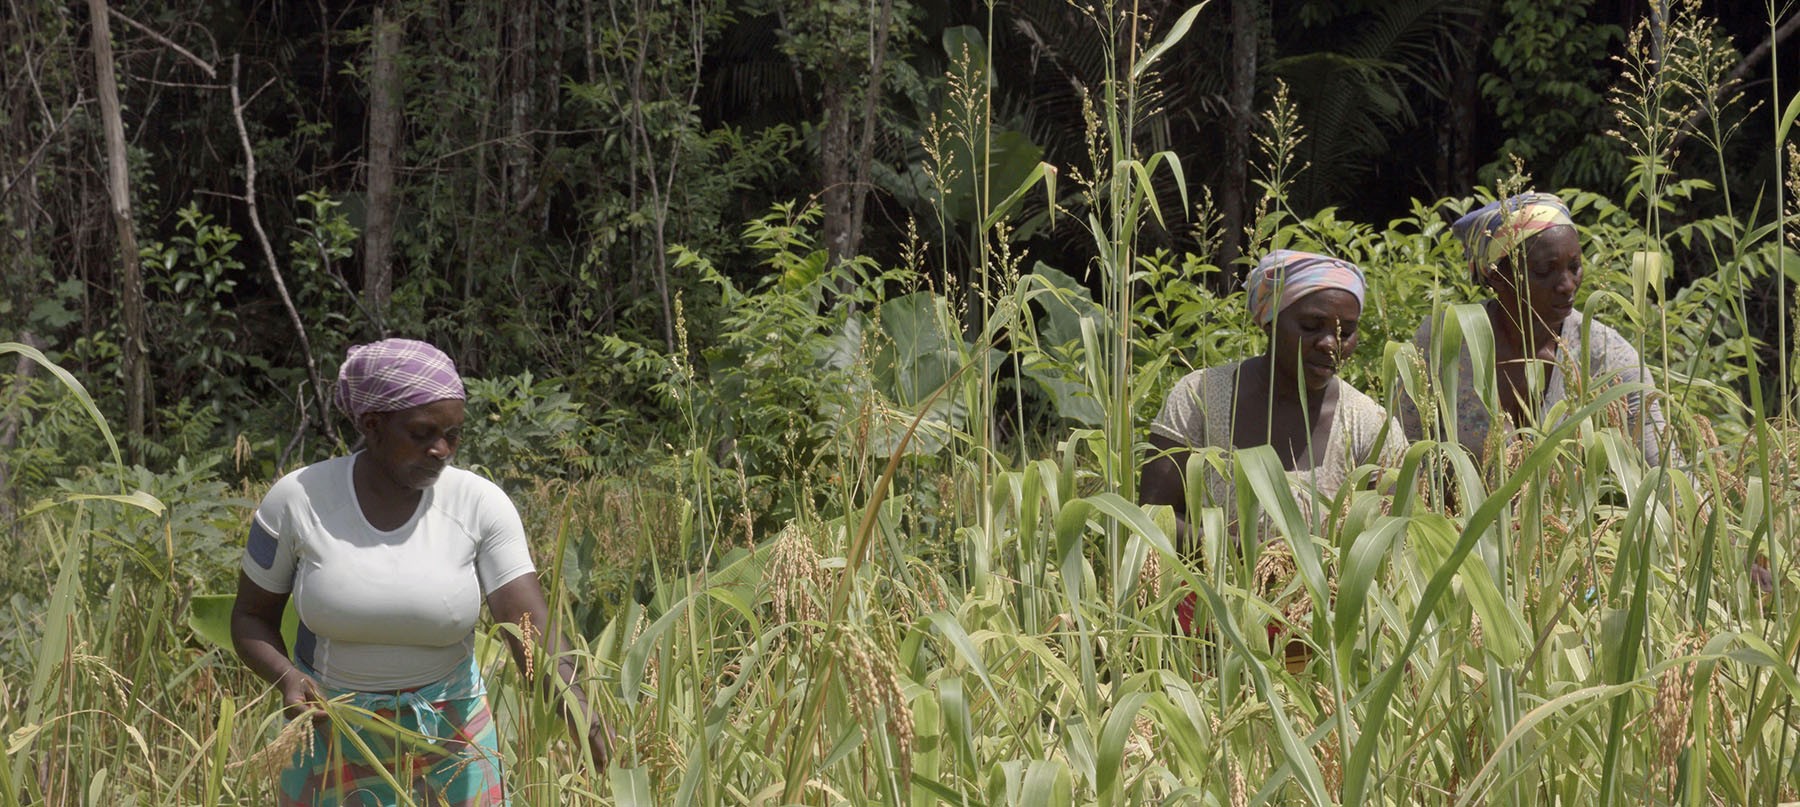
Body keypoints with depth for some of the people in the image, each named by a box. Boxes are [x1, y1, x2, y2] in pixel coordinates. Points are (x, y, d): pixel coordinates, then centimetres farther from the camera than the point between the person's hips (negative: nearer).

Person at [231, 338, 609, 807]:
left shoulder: (480, 505, -11)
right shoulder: (296, 501, -11)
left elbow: (530, 626, -19)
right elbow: (251, 617, 0)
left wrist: (575, 707, -36)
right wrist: (285, 677, -20)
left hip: (450, 744, 0)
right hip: (334, 745, 0)